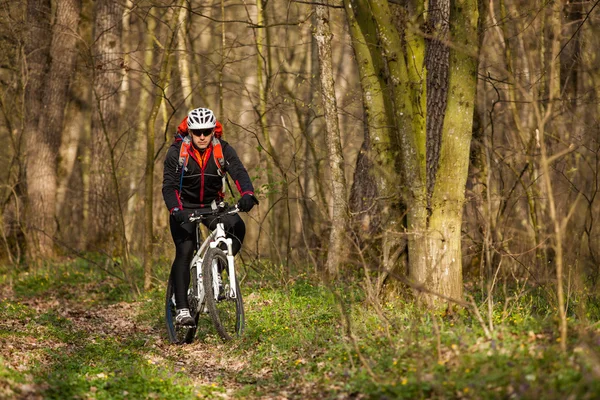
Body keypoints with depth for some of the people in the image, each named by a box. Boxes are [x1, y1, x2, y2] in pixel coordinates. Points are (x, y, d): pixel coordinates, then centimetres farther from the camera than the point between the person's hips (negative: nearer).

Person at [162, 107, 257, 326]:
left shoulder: (223, 150, -12)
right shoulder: (176, 152, -16)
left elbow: (239, 172, -26)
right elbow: (169, 185, -21)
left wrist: (247, 194, -48)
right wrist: (176, 210, -41)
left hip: (212, 205, 2)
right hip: (185, 207, -2)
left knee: (236, 227, -26)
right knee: (185, 251, -20)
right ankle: (181, 308, -20)